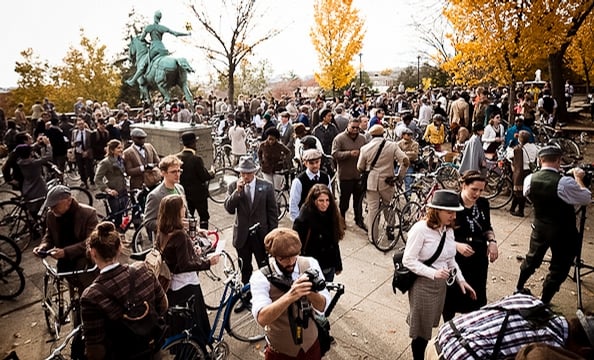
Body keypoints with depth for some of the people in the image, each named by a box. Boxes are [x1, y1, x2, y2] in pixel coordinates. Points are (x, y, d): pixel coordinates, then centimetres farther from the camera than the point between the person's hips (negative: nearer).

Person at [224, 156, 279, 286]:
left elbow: (273, 212, -3)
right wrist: (237, 191, -24)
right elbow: (229, 209, -13)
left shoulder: (266, 186, -7)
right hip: (242, 235, 2)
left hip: (261, 235, -1)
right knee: (245, 269, 18)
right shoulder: (233, 186, -3)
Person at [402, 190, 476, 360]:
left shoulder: (448, 229, 0)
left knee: (429, 326, 22)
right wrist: (433, 273, -27)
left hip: (441, 284, 6)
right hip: (423, 285, -6)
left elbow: (450, 259, 11)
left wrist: (461, 280, 3)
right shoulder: (420, 229, -23)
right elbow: (408, 260, -20)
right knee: (421, 331, 11)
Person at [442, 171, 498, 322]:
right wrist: (457, 245, -27)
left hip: (479, 259, 5)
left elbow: (487, 228, 14)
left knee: (477, 297, 18)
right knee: (452, 297, 12)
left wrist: (492, 241, -5)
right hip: (455, 260, -4)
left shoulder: (483, 204, -2)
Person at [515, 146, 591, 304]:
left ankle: (519, 289, 40)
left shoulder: (530, 179, -12)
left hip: (539, 227, 5)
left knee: (532, 259, 24)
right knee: (558, 269, 12)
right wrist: (579, 179, 3)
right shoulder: (565, 183, -26)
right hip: (563, 232, -4)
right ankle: (543, 303, 20)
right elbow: (587, 199, -10)